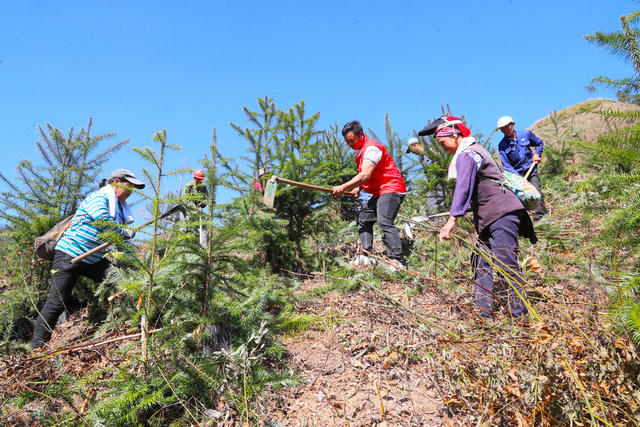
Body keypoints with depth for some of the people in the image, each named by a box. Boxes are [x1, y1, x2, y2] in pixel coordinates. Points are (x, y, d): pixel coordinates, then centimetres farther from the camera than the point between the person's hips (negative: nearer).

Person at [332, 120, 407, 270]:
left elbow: (365, 175, -26)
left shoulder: (372, 148, -15)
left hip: (391, 189, -11)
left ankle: (397, 260, -29)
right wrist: (358, 187, 7)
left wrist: (343, 187, -24)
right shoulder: (361, 151, 18)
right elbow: (363, 175, 27)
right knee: (364, 218, 13)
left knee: (384, 221, -25)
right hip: (379, 193, 11)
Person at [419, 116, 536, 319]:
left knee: (506, 263, -12)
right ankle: (484, 310, 10)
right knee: (480, 263, 8)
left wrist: (452, 220, -31)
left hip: (502, 213, -11)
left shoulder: (466, 155, -12)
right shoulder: (474, 149, 20)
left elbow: (463, 189, -24)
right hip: (488, 218, 11)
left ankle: (520, 314, -8)